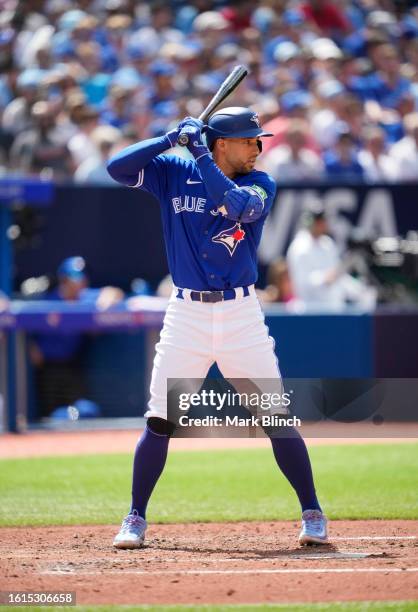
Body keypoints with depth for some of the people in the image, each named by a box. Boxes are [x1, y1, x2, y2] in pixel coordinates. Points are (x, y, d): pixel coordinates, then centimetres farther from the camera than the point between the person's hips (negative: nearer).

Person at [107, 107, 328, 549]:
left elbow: (236, 204, -21)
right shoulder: (174, 174, 3)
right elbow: (117, 167, -7)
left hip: (241, 314, 0)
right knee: (160, 421, -2)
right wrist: (171, 138, -15)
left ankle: (313, 515, 6)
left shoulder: (259, 184, 0)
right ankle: (135, 520, 9)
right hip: (186, 314, 0)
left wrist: (200, 154, -21)